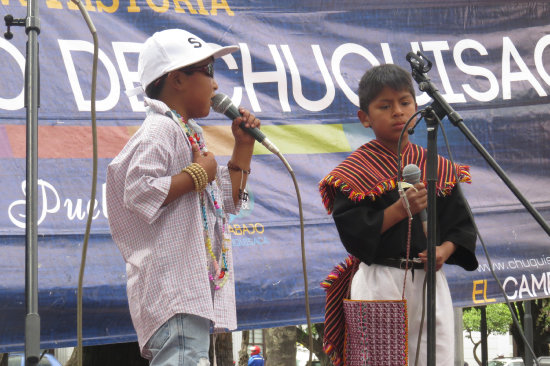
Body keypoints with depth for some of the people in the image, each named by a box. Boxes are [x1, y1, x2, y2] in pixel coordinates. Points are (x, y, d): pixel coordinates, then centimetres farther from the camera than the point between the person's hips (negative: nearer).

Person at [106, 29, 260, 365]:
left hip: (198, 281, 11)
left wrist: (244, 145, 23)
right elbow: (138, 192, -23)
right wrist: (198, 174, -14)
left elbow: (229, 198, 31)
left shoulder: (190, 133, 23)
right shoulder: (160, 130, -9)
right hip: (173, 282, -11)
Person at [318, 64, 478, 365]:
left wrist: (445, 250, -8)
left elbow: (462, 224, 12)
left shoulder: (436, 167, 11)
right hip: (378, 285, -4)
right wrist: (401, 209, -18)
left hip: (430, 282, 4)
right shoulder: (355, 171, -1)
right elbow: (352, 233, -11)